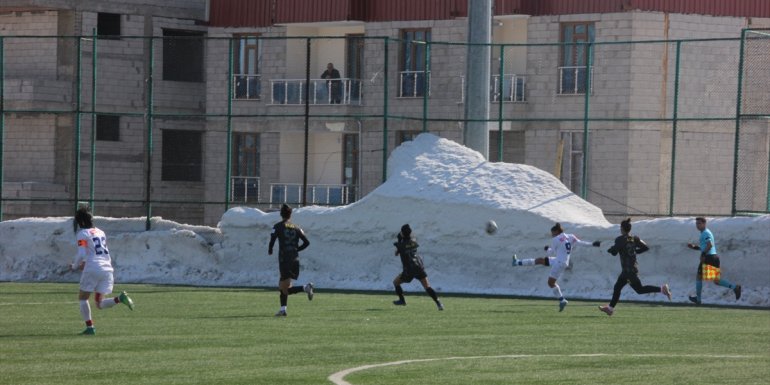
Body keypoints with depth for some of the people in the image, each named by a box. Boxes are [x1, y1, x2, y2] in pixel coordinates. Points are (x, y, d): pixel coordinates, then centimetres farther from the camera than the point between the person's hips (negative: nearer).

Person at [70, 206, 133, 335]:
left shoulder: (83, 234, -2)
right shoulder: (100, 232, 20)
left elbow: (81, 255, -12)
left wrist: (74, 266, 7)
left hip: (92, 270, -6)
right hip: (107, 269, 6)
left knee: (82, 298, 11)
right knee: (100, 304, 10)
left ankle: (89, 327, 0)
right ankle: (120, 298, -16)